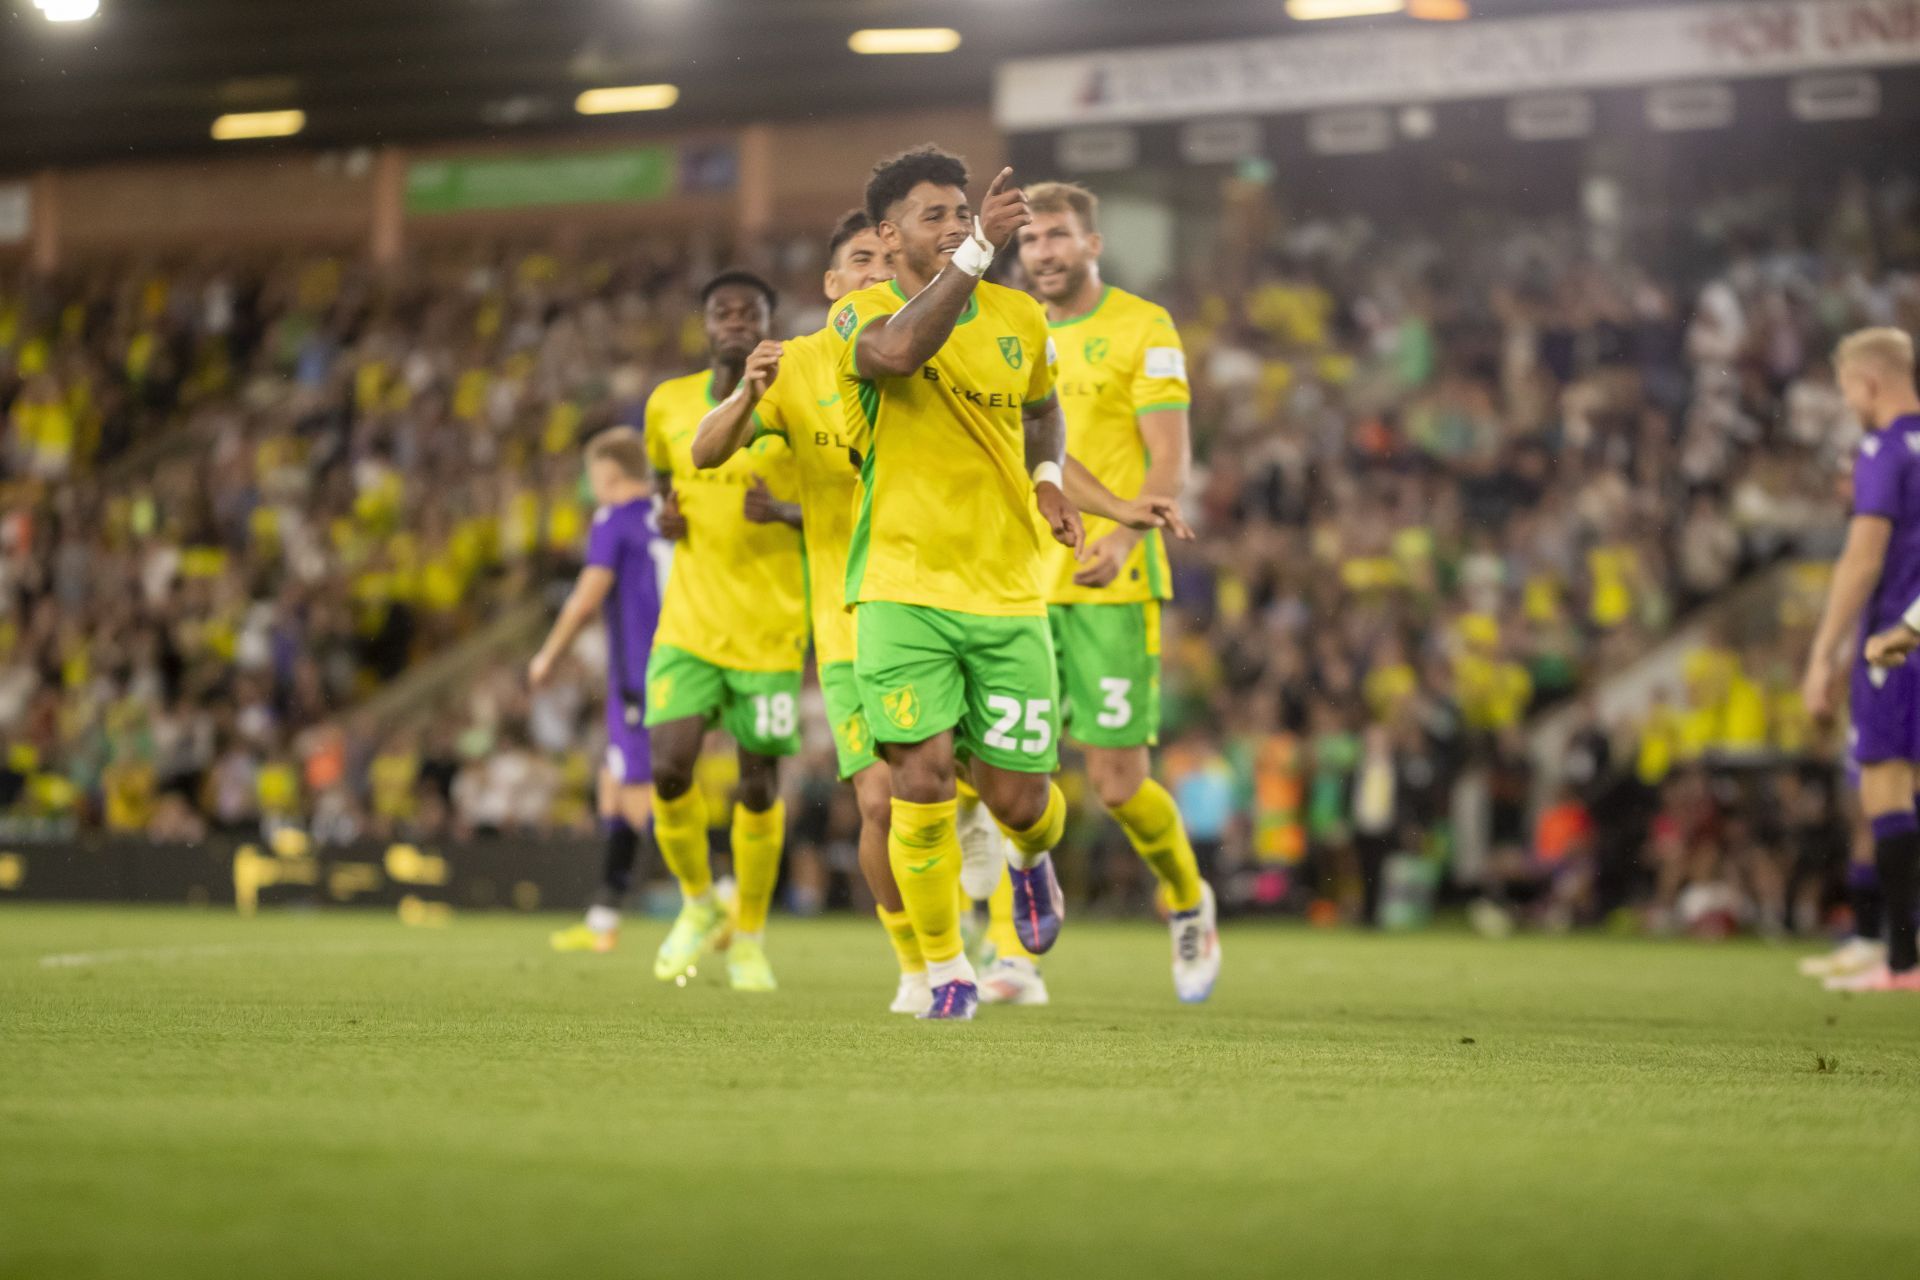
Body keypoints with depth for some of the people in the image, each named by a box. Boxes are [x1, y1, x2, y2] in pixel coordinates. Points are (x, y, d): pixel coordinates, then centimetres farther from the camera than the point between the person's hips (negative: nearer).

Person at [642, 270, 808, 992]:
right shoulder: (668, 404, 6)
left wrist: (785, 513, -19)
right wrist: (667, 518, 3)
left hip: (770, 627, -2)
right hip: (688, 624, 2)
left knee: (758, 784, 2)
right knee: (669, 767, -12)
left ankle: (750, 938, 21)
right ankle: (698, 904, 14)